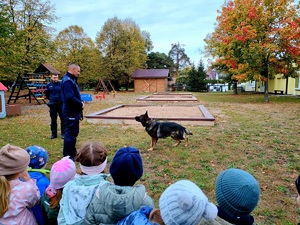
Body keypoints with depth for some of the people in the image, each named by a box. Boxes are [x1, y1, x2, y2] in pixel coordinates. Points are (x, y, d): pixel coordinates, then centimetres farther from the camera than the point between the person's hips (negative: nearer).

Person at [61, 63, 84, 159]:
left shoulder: (71, 80, 16)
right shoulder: (67, 81, -18)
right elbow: (70, 97, -27)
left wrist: (80, 103, 4)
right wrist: (80, 104, -15)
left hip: (73, 111, 11)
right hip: (70, 112, -11)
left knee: (73, 132, 18)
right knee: (70, 133, -4)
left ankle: (72, 152, 31)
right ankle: (68, 156, 5)